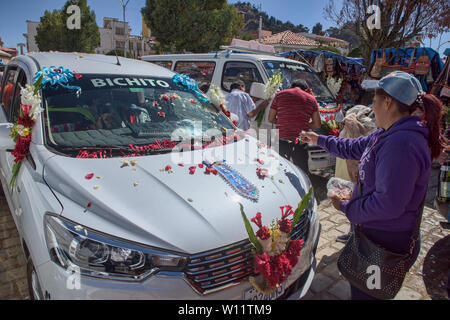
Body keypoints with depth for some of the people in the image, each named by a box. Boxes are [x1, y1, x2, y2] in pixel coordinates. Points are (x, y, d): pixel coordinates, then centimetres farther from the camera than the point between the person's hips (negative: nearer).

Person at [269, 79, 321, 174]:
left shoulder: (280, 95, 7)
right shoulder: (311, 99, 7)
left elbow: (271, 119, 9)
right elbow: (317, 125, 5)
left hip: (281, 141, 0)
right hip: (300, 142, 0)